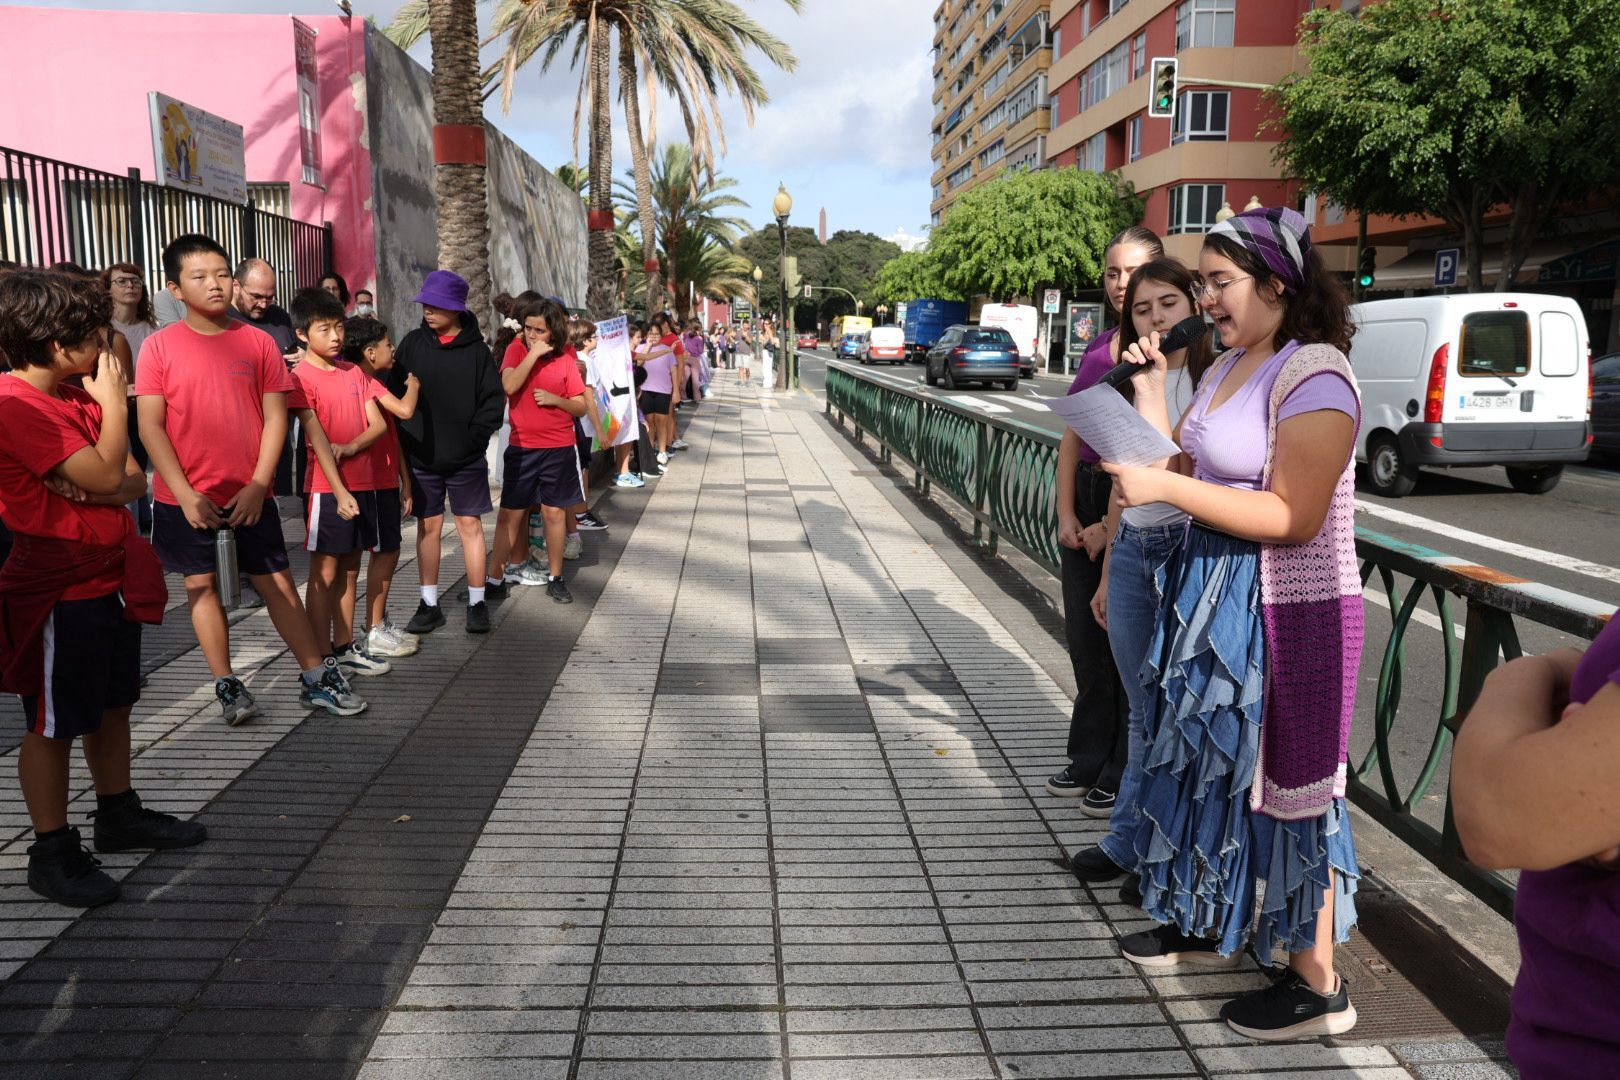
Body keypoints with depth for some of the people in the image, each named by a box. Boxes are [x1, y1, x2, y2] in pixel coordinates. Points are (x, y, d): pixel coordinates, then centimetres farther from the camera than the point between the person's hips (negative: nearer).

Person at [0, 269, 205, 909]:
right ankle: (52, 853, 16)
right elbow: (105, 476, -24)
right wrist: (113, 401, -12)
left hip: (111, 580, 9)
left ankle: (119, 816, 34)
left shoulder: (77, 397, 10)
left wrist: (96, 487, -17)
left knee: (112, 706, 19)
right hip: (58, 591, -9)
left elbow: (133, 480, 6)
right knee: (54, 724, 4)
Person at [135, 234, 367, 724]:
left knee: (277, 582, 5)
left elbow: (275, 417, -1)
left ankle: (316, 678, 12)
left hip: (250, 495, 0)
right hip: (186, 498, 0)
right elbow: (150, 426, -6)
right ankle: (226, 684, 19)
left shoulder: (258, 342, 0)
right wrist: (186, 495, -13)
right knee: (200, 585, 7)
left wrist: (257, 487, -9)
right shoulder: (159, 346, -3)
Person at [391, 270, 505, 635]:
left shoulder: (476, 348, -4)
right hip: (421, 457, 2)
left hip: (466, 458, -2)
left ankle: (476, 603, 14)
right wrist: (406, 439, -7)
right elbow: (394, 394, 1)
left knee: (470, 525, 4)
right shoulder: (413, 344, 1)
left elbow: (494, 399, -5)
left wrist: (474, 437, -12)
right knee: (428, 526, 8)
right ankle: (429, 604, 18)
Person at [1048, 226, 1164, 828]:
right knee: (1085, 639, 13)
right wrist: (1066, 514, 0)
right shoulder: (1098, 348, 12)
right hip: (1086, 501, 7)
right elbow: (1072, 437, 11)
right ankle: (1088, 762, 29)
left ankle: (1124, 778, 17)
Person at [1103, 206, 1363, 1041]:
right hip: (1212, 596, 9)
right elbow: (1180, 470, 11)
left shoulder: (1313, 375, -18)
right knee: (1211, 761, 18)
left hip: (1287, 615, -9)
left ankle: (1318, 985, 19)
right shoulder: (1228, 367, 10)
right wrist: (1149, 387, 5)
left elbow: (1293, 518, -24)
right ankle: (1207, 925, 38)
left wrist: (1164, 489, -27)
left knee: (1285, 783, 1)